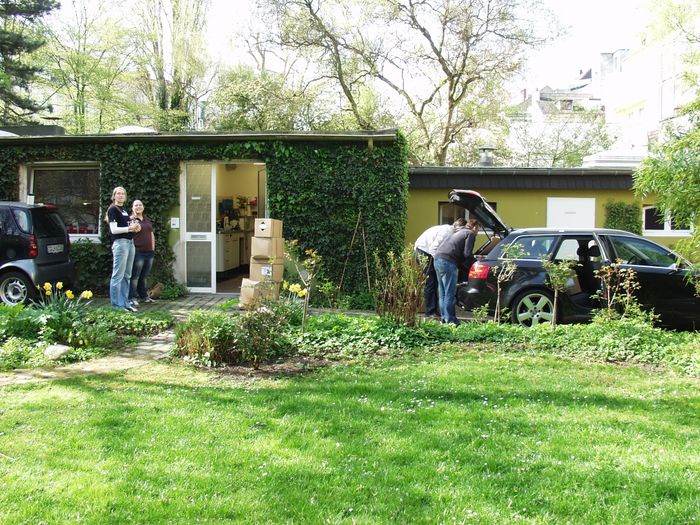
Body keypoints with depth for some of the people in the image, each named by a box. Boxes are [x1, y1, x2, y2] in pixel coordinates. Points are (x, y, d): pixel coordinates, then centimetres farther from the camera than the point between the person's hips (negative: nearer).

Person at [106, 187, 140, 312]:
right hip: (120, 243, -9)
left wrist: (135, 227, 5)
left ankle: (125, 303, 14)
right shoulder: (113, 209, -4)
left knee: (127, 276, 10)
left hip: (130, 243, 9)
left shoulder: (124, 210, 20)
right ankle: (116, 305, -6)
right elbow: (114, 229, -12)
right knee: (118, 276, -7)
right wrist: (129, 228, -20)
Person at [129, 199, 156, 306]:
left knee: (144, 276, 14)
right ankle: (132, 298, -6)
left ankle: (144, 296, 21)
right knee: (135, 276, -7)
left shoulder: (147, 220, 17)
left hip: (149, 251, 7)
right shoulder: (131, 220, -3)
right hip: (138, 251, -7)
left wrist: (153, 247, 16)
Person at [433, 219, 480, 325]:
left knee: (442, 292, 15)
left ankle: (444, 316, 20)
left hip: (437, 258, 9)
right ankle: (450, 320, -5)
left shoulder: (458, 232, 29)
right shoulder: (470, 234, 2)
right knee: (450, 293, -6)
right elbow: (467, 254, -8)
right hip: (448, 262, -9)